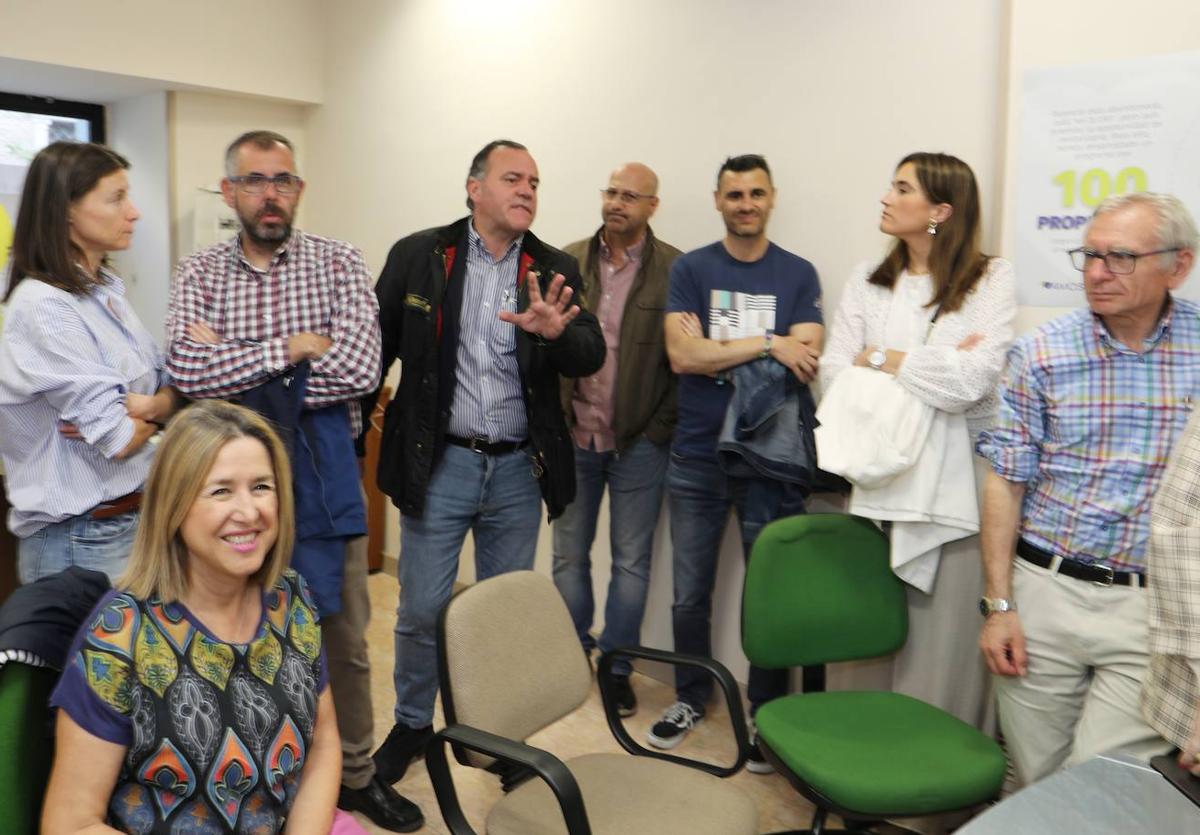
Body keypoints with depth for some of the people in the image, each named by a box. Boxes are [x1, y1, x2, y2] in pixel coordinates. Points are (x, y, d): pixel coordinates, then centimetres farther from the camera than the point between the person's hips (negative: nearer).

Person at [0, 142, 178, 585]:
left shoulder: (104, 290, 7)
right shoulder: (42, 306, -18)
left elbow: (171, 387, 9)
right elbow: (118, 439, -21)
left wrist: (148, 405, -12)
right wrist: (156, 411, -1)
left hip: (138, 512, 8)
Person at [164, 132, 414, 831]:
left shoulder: (339, 263, -3)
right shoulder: (199, 274, 2)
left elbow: (359, 369, -17)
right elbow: (187, 370, -14)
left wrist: (232, 371, -13)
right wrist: (291, 347, -18)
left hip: (323, 471, 0)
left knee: (345, 636, 11)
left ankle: (356, 774, 31)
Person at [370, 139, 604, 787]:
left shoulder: (555, 270, 2)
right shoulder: (417, 255, -2)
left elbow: (591, 356, -8)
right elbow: (379, 344, 4)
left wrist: (558, 332, -29)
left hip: (519, 468, 2)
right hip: (438, 463, -1)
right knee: (421, 610, 7)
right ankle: (412, 724, 32)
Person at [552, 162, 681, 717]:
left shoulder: (675, 269, -5)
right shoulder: (569, 261, 4)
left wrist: (661, 427, -10)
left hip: (639, 441, -2)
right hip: (573, 435, 3)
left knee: (631, 561, 8)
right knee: (569, 555, 13)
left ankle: (617, 668, 23)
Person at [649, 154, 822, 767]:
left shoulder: (798, 274, 4)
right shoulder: (690, 269, 2)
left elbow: (805, 361, -8)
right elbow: (682, 355, -11)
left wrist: (712, 349, -14)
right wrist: (768, 344, -15)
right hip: (696, 457, 1)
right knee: (690, 593, 11)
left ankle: (766, 713, 25)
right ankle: (691, 698, 32)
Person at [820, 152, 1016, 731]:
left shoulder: (991, 279, -2)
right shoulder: (868, 282, 9)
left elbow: (971, 380, -16)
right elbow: (834, 375, -1)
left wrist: (879, 360, -4)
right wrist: (936, 369, -9)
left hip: (959, 473, -3)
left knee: (945, 633, 2)